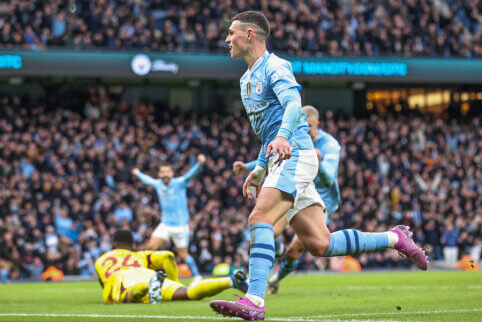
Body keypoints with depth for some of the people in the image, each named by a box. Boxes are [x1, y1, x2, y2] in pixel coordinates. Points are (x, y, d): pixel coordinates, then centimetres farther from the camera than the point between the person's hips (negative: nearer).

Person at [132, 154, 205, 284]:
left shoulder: (179, 183, -9)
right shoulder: (157, 184, 7)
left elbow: (191, 174, -25)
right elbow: (148, 180, 30)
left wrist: (199, 163, -43)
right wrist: (138, 174, 48)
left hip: (180, 225, -5)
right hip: (165, 224, 5)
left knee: (182, 254, -3)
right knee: (151, 247, -9)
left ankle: (197, 276, 16)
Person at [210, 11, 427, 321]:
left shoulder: (275, 67, -5)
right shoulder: (248, 79, 24)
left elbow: (293, 104, -24)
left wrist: (282, 136, -42)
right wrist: (260, 169, 26)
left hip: (295, 155, -9)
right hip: (278, 160, 9)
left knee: (259, 218, -25)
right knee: (319, 244, -1)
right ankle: (394, 239, 12)